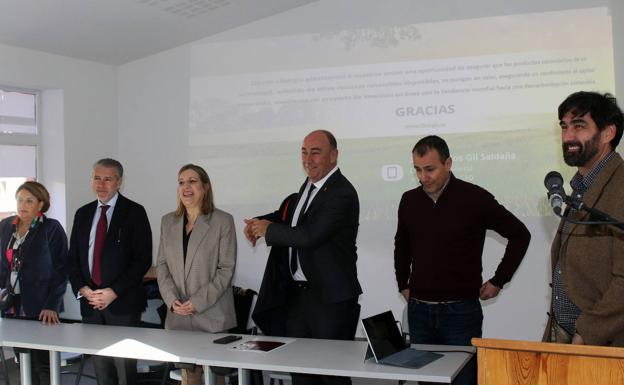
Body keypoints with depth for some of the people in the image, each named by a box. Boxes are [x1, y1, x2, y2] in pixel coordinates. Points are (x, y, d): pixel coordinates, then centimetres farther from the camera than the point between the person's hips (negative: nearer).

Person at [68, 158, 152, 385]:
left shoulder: (134, 212, -2)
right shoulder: (83, 214, 13)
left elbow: (143, 259, -7)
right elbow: (73, 258, 14)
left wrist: (113, 292, -12)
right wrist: (83, 289, -3)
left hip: (123, 304, -4)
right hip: (90, 302, 4)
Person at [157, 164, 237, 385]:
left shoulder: (223, 221, -4)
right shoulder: (168, 221, 11)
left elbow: (226, 269, -7)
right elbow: (162, 265, 10)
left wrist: (198, 302, -14)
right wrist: (171, 299, -5)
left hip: (212, 315, -4)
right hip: (178, 315, 4)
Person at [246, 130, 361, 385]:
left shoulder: (342, 193, -17)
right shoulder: (309, 186, 10)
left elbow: (310, 236, -24)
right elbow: (291, 214, 24)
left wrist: (268, 230, -10)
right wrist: (258, 223, 3)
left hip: (331, 298, -8)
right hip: (297, 294, 8)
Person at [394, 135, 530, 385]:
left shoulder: (475, 198, -8)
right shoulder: (409, 200, 5)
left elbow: (520, 235, 1)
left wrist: (498, 281, 1)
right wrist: (403, 285, 18)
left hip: (460, 309, -4)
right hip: (418, 310, 4)